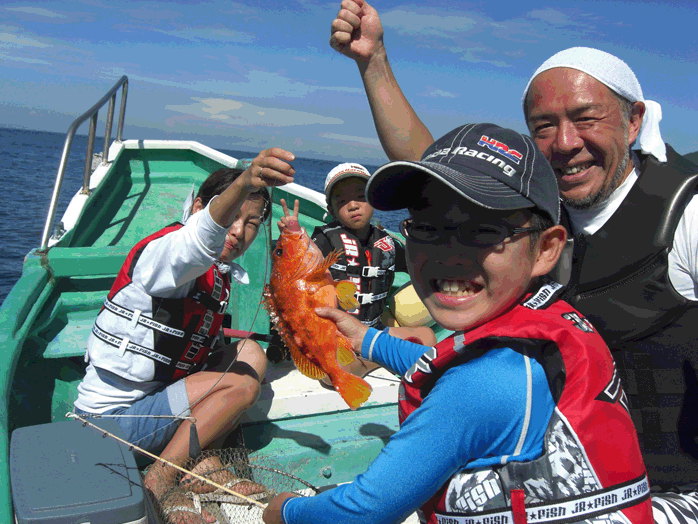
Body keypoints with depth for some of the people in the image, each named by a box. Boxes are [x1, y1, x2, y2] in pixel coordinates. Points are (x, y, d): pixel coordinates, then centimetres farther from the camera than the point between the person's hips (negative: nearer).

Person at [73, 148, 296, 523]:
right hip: (112, 419, -9)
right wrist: (243, 184, -65)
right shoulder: (164, 251, -21)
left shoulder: (222, 275, 7)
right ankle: (159, 483, -9)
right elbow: (200, 238, -45)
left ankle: (202, 464, -2)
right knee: (241, 382, -18)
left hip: (153, 397, 9)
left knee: (250, 352, 3)